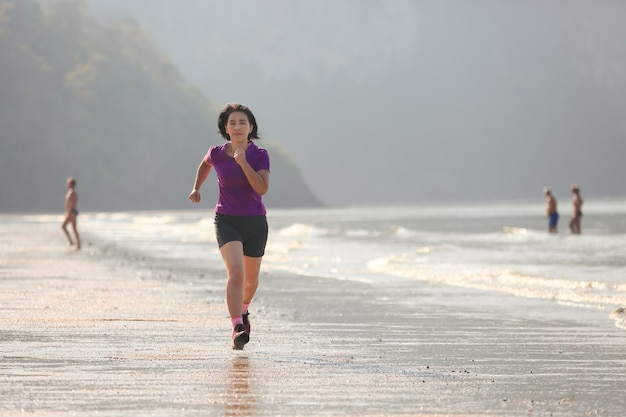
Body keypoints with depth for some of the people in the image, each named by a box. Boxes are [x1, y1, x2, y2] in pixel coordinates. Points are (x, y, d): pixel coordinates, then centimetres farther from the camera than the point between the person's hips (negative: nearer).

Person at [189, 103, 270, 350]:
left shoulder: (260, 155, -9)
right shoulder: (217, 154, -4)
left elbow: (262, 188, -22)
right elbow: (205, 164, 21)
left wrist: (243, 162, -26)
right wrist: (196, 188, 11)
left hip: (255, 222, 1)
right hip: (227, 221, -1)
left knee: (251, 278, 18)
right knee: (235, 272, -23)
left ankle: (243, 310, 50)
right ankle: (237, 329, -29)